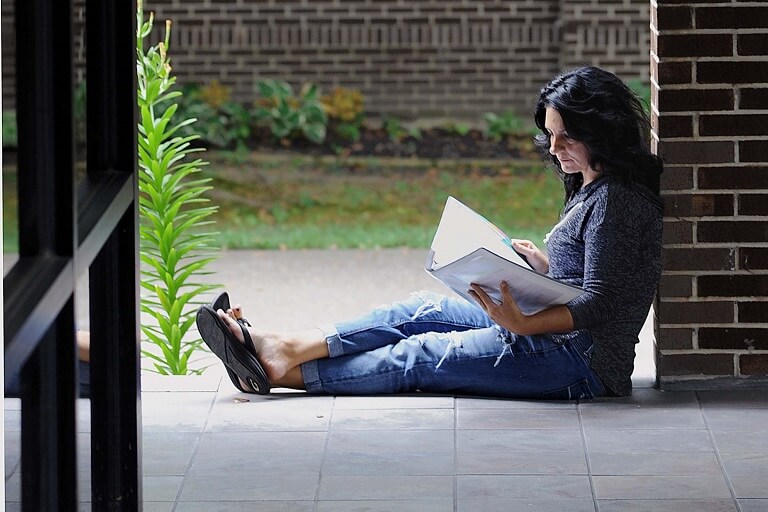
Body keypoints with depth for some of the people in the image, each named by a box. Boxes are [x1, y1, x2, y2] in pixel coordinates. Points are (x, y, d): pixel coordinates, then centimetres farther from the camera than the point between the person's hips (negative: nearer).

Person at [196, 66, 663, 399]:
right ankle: (284, 347, -2)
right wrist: (541, 262, 7)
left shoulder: (617, 201, -16)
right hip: (560, 338, 10)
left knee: (419, 356, -10)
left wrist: (524, 324, -35)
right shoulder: (591, 189, 15)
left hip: (583, 362, -10)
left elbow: (598, 305, -24)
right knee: (421, 311, 4)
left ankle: (282, 372, -7)